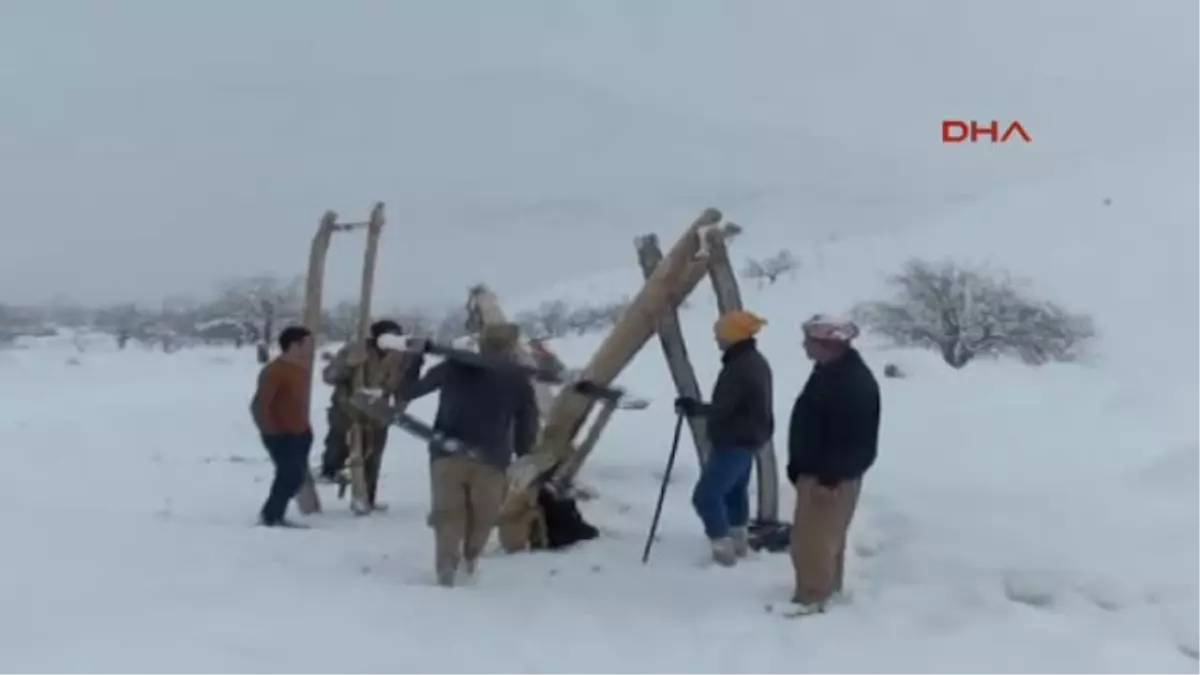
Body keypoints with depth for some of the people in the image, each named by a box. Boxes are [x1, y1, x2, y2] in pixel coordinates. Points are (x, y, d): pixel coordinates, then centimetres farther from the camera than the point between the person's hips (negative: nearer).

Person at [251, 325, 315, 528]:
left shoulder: (301, 369, 8)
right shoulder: (274, 371, -21)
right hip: (281, 436, -9)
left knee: (296, 475, 12)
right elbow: (259, 406, -22)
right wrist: (271, 431, -18)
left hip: (300, 433, 9)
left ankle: (275, 515, 23)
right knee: (291, 475, -9)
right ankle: (270, 516, 6)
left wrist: (304, 426, 14)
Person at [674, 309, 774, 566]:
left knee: (706, 496, -6)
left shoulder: (737, 369, -28)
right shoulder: (757, 362, 6)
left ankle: (723, 548, -1)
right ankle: (739, 540, 38)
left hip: (733, 442, -11)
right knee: (735, 489, 25)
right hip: (749, 438, 11)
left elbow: (721, 409, -28)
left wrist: (693, 407, -15)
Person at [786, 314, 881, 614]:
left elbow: (854, 438, -25)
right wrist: (799, 467, 18)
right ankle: (827, 587, 30)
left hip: (832, 477, -10)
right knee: (824, 536, 19)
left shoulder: (855, 381, -22)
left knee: (813, 539, -6)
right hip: (815, 472, 10)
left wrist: (830, 477, -25)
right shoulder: (829, 372, 10)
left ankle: (812, 597, 1)